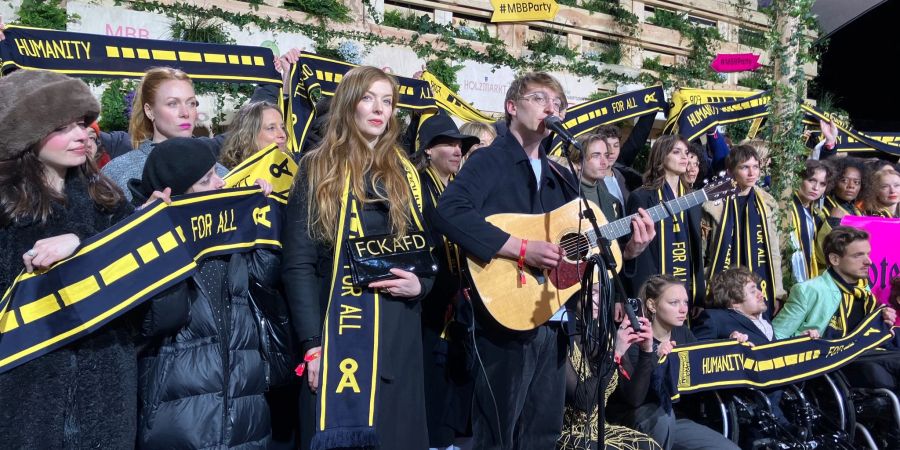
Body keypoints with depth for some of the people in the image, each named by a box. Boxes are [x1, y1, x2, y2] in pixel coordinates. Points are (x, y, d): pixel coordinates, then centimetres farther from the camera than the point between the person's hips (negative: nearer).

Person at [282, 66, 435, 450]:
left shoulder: (405, 173, 12)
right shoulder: (318, 170, 0)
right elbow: (297, 263, -6)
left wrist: (420, 284, -7)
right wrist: (311, 342, -14)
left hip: (398, 332, 4)